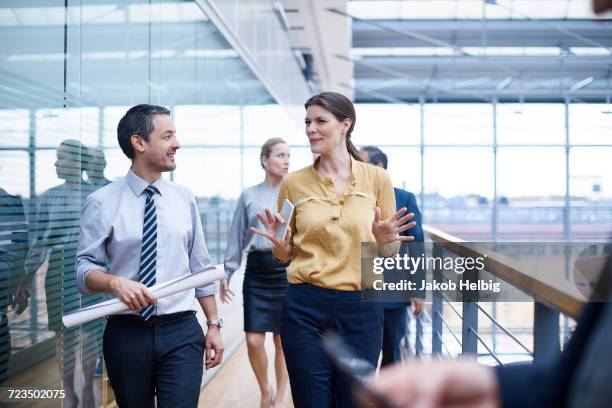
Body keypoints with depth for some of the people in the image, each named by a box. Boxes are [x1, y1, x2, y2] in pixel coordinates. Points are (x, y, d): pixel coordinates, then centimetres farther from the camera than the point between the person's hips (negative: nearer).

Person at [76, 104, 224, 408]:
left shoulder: (184, 199, 6)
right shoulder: (102, 202, -4)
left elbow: (200, 268, 9)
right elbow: (84, 268, -5)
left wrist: (214, 325, 8)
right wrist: (116, 282, -25)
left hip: (181, 331, 2)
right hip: (126, 334, -1)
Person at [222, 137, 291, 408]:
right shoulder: (249, 196, 7)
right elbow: (236, 237, 8)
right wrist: (226, 273, 5)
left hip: (288, 269, -1)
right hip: (256, 269, 1)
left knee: (282, 340, 5)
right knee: (254, 340, -1)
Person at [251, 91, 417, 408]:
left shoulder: (376, 178, 1)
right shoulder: (294, 183, 3)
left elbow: (390, 253, 7)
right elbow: (286, 254, 10)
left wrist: (385, 240, -15)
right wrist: (277, 242, -12)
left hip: (360, 307, 0)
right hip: (305, 306, 0)